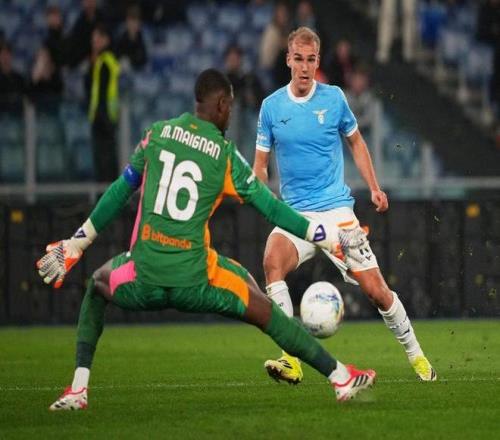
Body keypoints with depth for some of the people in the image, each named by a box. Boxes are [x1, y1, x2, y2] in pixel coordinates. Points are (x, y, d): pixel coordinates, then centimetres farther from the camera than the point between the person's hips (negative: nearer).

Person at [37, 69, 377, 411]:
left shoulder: (157, 133, 7)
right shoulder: (226, 155, 0)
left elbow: (119, 193, 13)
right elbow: (272, 209, 4)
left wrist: (76, 244, 22)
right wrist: (328, 237, 13)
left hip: (143, 282, 2)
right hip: (194, 282, -2)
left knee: (98, 285, 34)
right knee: (264, 312, 17)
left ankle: (78, 389, 22)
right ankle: (341, 377, 18)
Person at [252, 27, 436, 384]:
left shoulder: (333, 98, 0)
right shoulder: (272, 106, 0)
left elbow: (356, 141, 16)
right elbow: (260, 163, 6)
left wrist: (374, 188, 9)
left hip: (337, 210, 0)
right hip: (295, 214, 0)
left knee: (376, 290, -2)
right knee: (273, 260, -31)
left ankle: (415, 354, 24)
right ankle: (290, 360, -32)